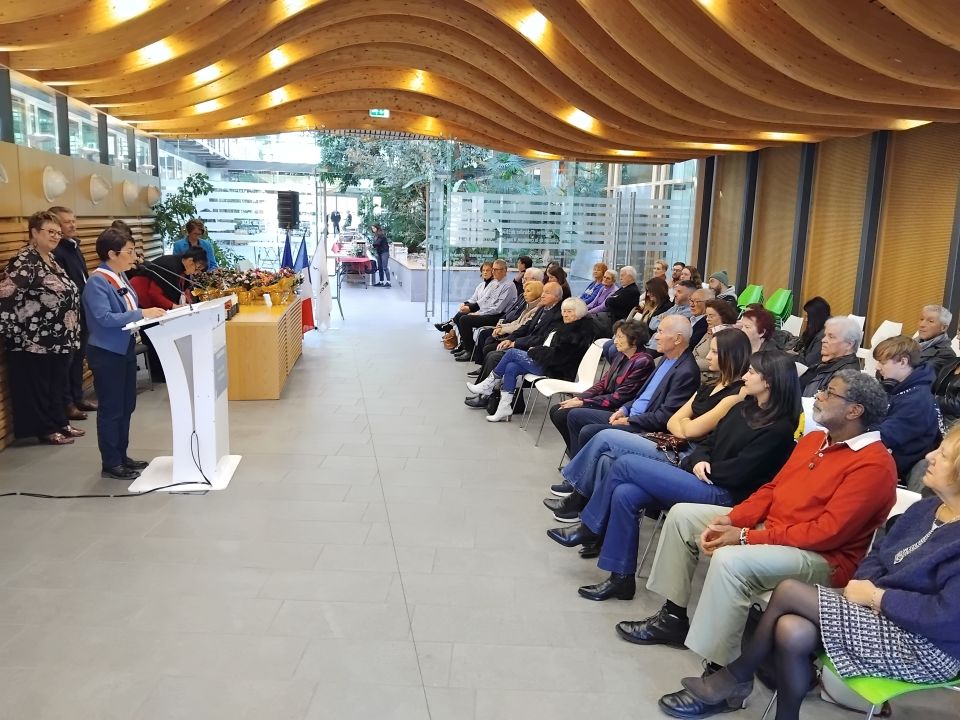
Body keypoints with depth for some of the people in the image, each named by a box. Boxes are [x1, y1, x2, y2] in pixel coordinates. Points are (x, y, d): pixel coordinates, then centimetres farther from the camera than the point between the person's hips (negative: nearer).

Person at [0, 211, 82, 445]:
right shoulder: (25, 261, -16)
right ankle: (45, 429, 11)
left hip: (58, 337, 9)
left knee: (58, 382, 16)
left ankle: (60, 422, 27)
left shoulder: (51, 258, 12)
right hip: (34, 338, -9)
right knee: (36, 385, 3)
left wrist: (69, 332, 22)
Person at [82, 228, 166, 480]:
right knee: (111, 409, 2)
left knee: (126, 406, 16)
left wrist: (149, 314, 1)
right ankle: (110, 464, 13)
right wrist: (141, 314, -28)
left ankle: (121, 456, 29)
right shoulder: (97, 282, -19)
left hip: (125, 349, 9)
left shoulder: (120, 276, 6)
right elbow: (104, 318, -27)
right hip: (107, 354, -9)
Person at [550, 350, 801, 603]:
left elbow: (738, 472, -16)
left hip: (723, 495, -8)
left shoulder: (779, 428, -10)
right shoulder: (743, 408, 15)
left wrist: (698, 466, -5)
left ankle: (590, 528, 2)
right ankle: (621, 578, -3)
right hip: (705, 482, 8)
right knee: (624, 494, -14)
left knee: (625, 464, -14)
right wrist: (699, 460, -4)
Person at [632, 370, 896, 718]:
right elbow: (773, 488, 13)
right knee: (683, 514, 5)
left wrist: (746, 537, -24)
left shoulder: (874, 465, -19)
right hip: (768, 526, 10)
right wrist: (731, 520, -5)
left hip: (822, 558, -9)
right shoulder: (814, 439, 10)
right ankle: (674, 616, 13)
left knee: (730, 561, -36)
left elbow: (827, 533, -25)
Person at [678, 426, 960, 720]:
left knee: (788, 591, -16)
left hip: (927, 645, -8)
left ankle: (736, 677, 5)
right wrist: (864, 585, -8)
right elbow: (879, 554, 14)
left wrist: (876, 596, -17)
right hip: (884, 610, 8)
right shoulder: (924, 509, 8)